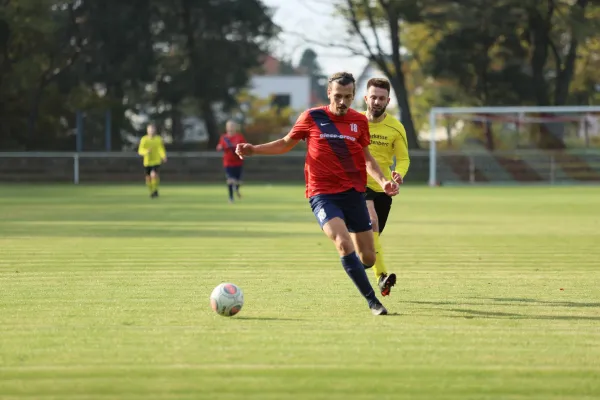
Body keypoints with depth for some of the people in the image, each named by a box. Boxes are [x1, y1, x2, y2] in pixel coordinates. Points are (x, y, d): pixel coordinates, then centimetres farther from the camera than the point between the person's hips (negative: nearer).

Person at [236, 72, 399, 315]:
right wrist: (253, 149, 0)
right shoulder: (312, 117, -2)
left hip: (354, 194, 3)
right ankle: (373, 301, -17)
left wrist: (383, 181, -1)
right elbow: (286, 144, 11)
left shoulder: (359, 121, 5)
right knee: (344, 245, -25)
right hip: (323, 194, -3)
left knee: (367, 257, 4)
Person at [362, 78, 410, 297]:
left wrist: (399, 173, -22)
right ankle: (382, 276, -35)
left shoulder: (395, 128, -2)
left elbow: (403, 158, 0)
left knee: (372, 235, 12)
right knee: (370, 220, -29)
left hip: (383, 188, 3)